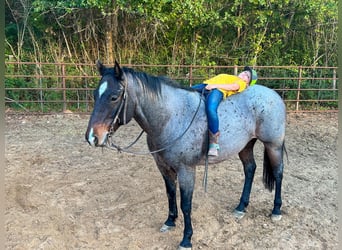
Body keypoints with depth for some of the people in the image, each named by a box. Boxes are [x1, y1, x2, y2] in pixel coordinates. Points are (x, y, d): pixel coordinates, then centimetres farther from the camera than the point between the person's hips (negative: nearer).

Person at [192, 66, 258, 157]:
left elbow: (234, 86, -6)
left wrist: (215, 85, -16)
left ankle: (214, 144, -30)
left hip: (218, 90, -8)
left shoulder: (242, 83, 15)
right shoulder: (230, 78, 39)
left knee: (210, 109, -36)